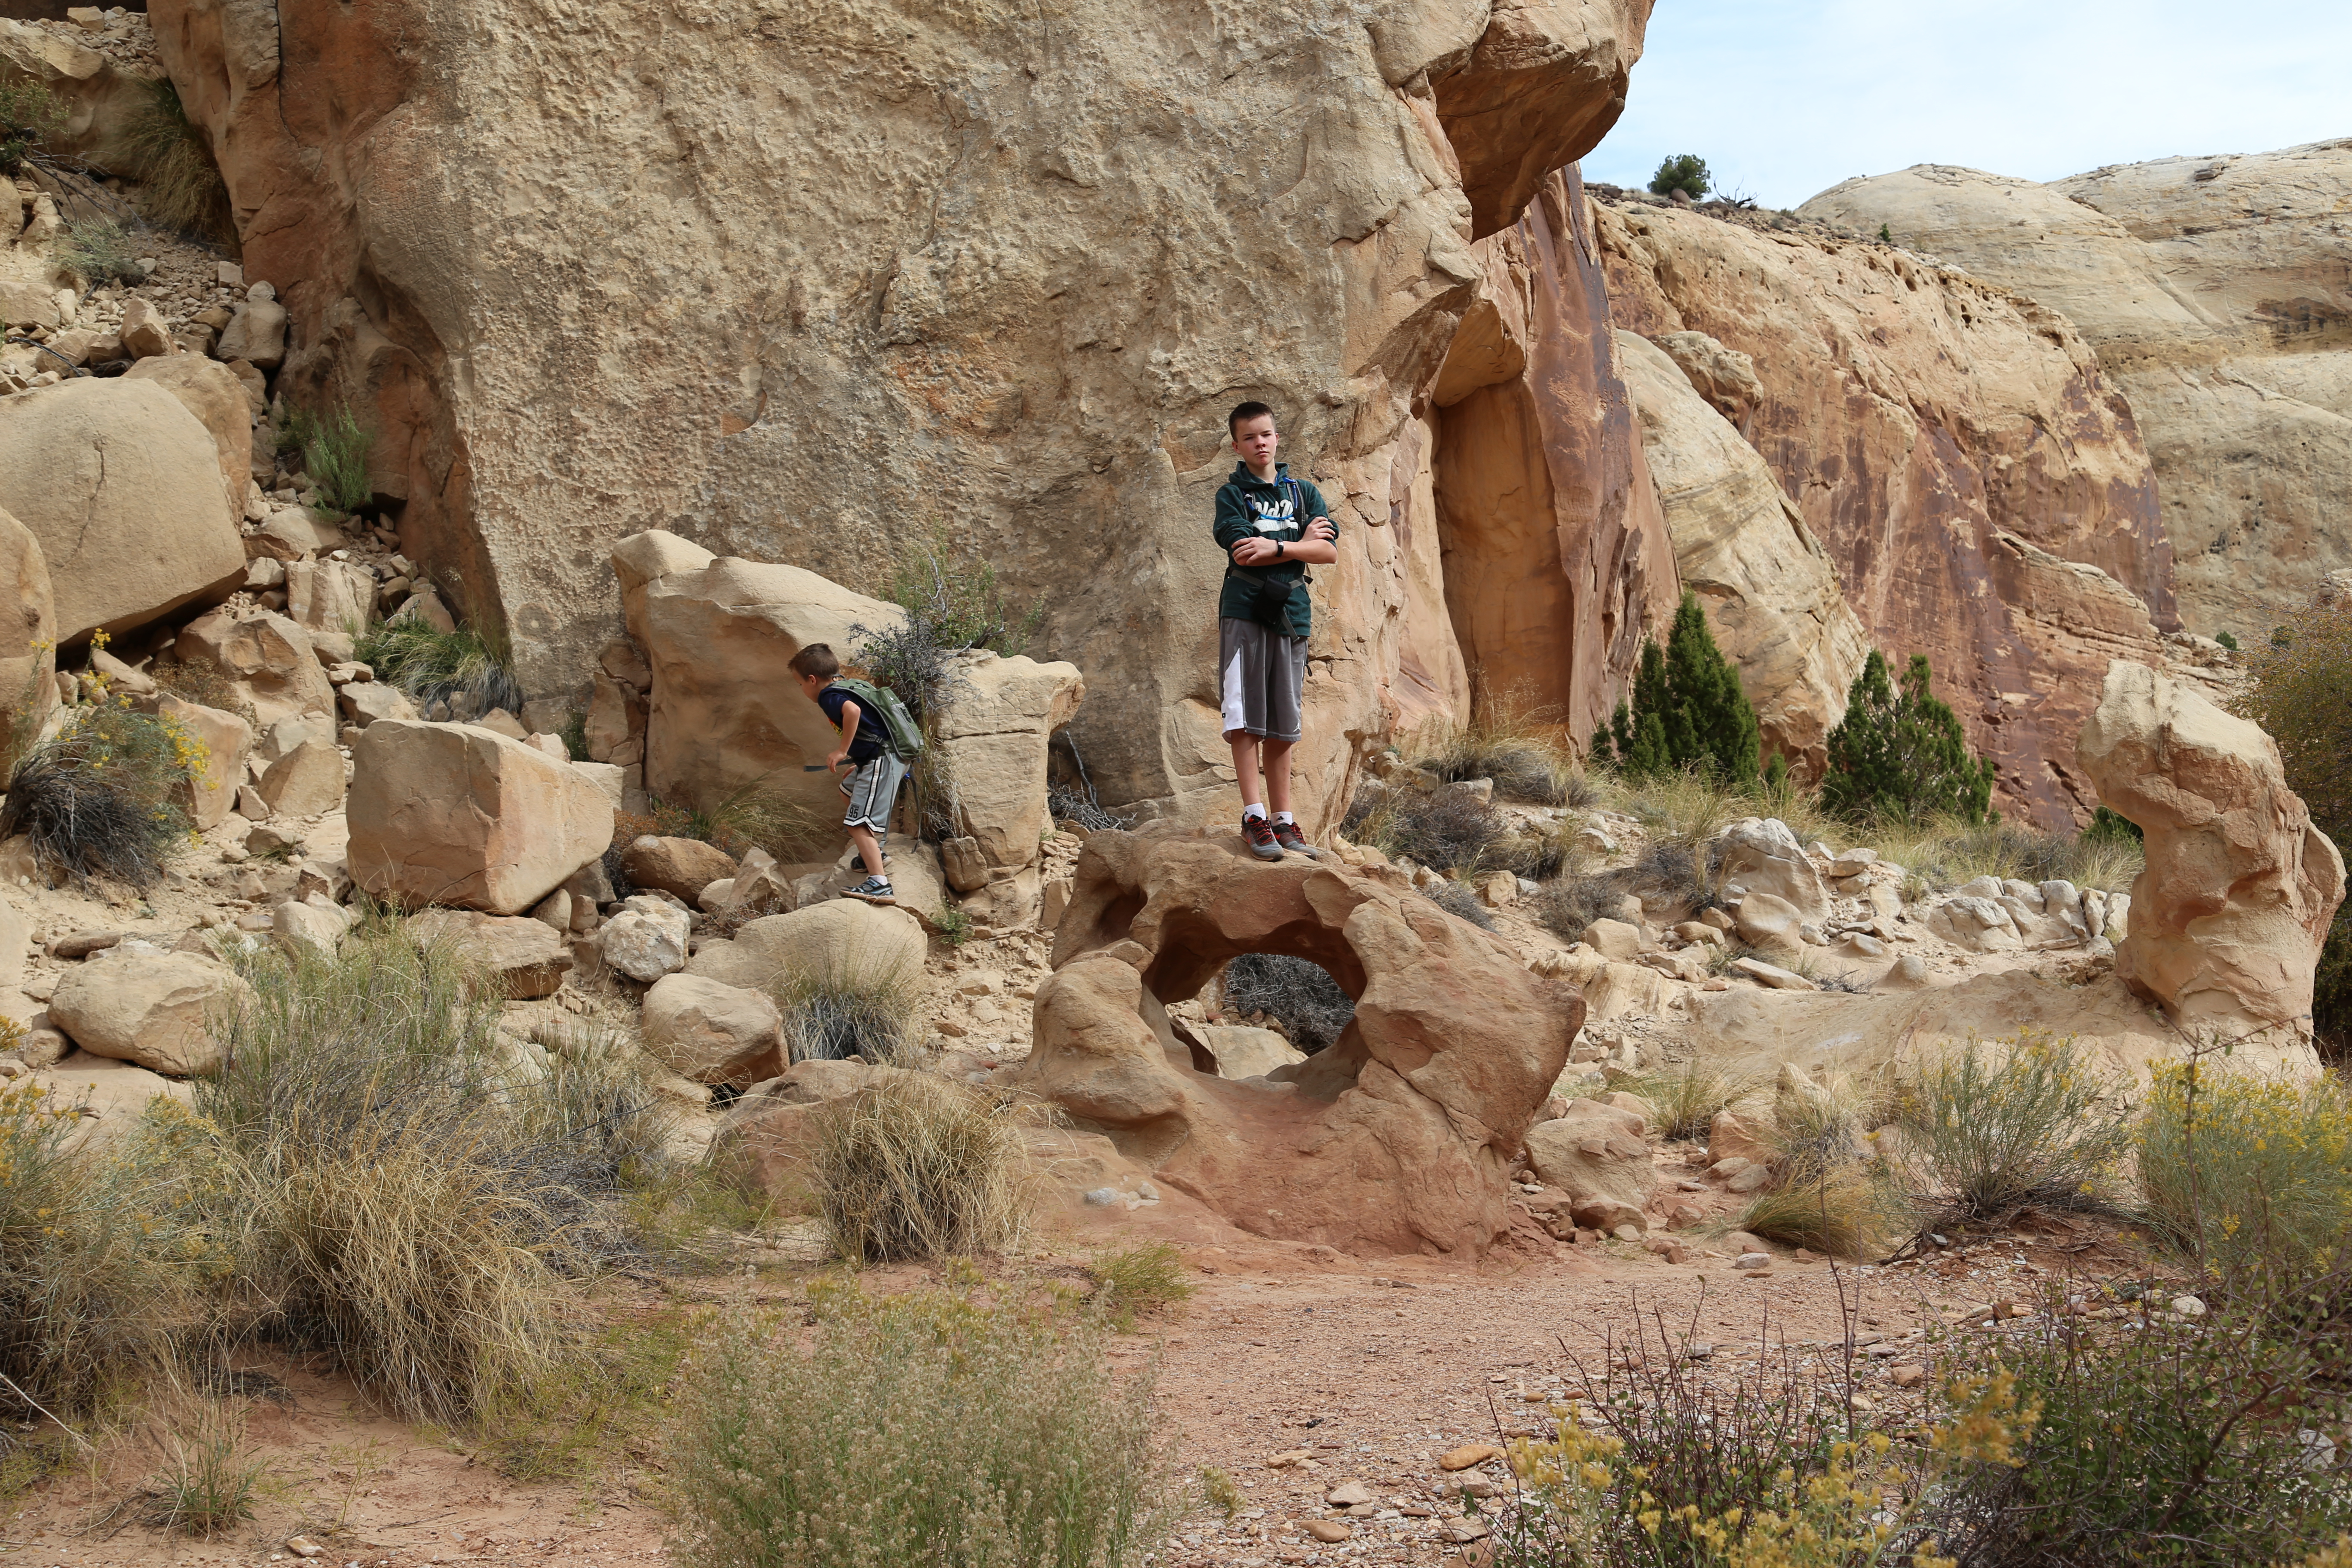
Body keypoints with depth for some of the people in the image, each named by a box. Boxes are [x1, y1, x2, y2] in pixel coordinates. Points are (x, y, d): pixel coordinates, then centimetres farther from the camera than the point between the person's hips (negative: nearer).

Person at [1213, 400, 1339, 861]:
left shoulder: (1304, 493, 15)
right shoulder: (1231, 494, 5)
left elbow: (1330, 551, 2)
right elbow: (1241, 552, -10)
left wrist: (1274, 547, -10)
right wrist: (1302, 542, -2)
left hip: (1291, 612, 3)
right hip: (1244, 610, -3)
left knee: (1282, 724, 5)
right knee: (1245, 718, -9)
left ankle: (1283, 818, 9)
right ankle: (1254, 816, -9)